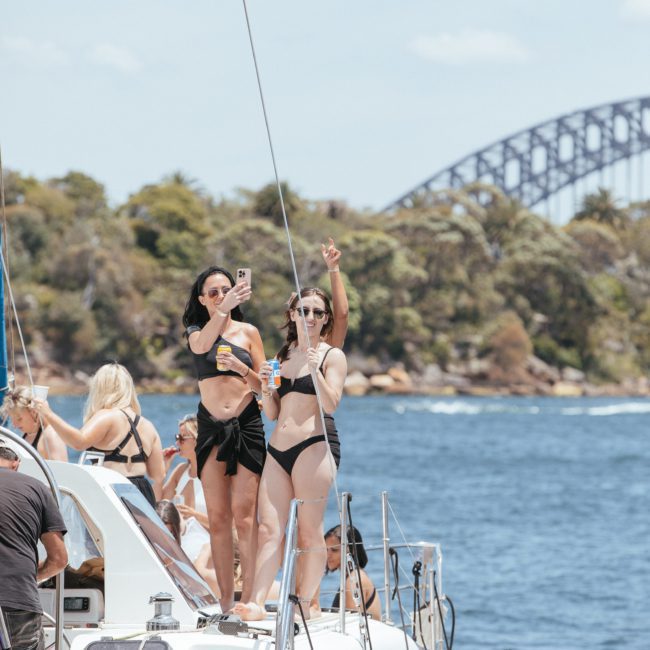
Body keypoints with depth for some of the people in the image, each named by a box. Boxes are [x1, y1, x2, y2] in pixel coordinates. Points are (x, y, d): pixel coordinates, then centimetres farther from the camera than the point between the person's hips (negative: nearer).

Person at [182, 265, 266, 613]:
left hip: (246, 425, -2)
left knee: (244, 516, -9)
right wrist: (224, 309, -36)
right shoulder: (195, 334, 7)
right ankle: (225, 601, 4)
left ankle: (249, 600, -12)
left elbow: (263, 385, 5)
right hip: (211, 428, 2)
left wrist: (240, 367, -16)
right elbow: (204, 344, -19)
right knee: (218, 518, 1)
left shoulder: (248, 332, 6)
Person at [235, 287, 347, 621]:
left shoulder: (332, 356, 2)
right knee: (269, 530, -5)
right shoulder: (283, 356, 19)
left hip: (312, 448, -6)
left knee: (310, 532, -4)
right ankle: (256, 603, -14)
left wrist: (316, 371, -24)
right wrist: (265, 387, 1)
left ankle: (305, 604, -1)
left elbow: (331, 404, -11)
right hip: (277, 451, 6)